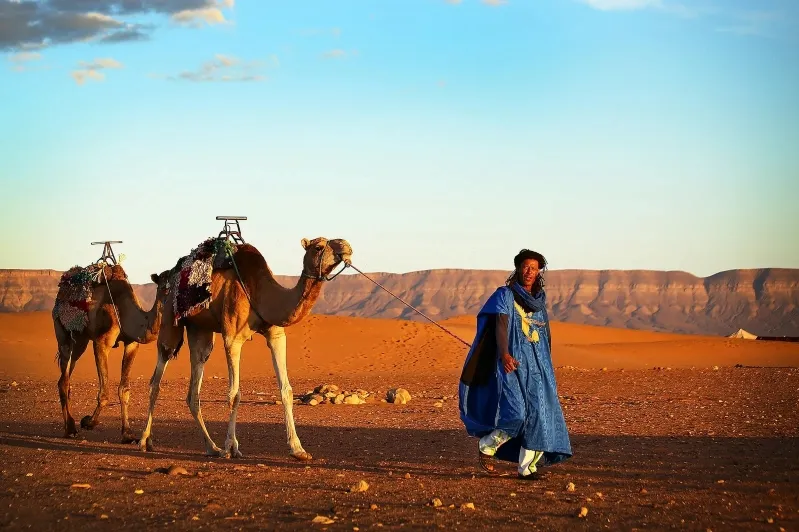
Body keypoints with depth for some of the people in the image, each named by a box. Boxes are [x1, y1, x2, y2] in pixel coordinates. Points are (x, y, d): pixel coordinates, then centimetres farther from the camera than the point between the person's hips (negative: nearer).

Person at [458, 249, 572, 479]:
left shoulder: (540, 301, 15)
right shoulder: (505, 295, -1)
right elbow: (501, 326, -14)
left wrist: (549, 372, 20)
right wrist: (504, 354, -31)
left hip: (538, 365, 6)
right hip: (512, 363, -5)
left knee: (540, 415, -6)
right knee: (515, 413, -20)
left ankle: (528, 467, -2)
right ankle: (486, 445, 4)